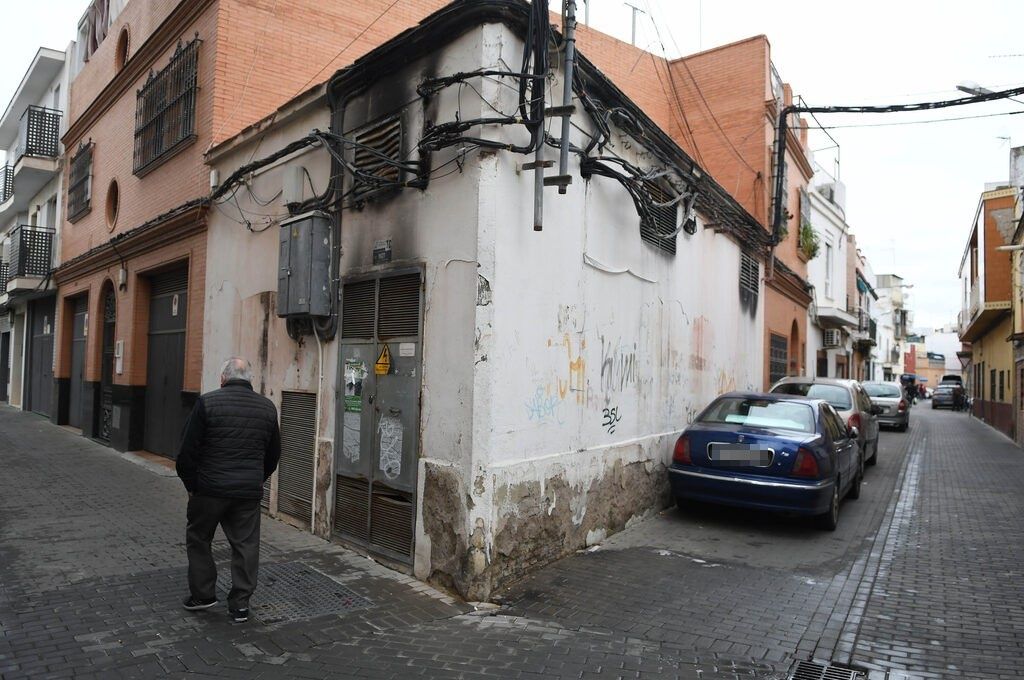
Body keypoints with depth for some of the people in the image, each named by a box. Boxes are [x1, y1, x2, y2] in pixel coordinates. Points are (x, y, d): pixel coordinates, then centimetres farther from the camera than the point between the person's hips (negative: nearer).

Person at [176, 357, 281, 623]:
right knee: (246, 545, 10)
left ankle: (203, 594, 26)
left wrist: (191, 485, 5)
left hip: (210, 488, -2)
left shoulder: (207, 402, -8)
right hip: (250, 492, 3)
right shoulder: (267, 407, 4)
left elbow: (187, 450, -7)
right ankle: (240, 604, 14)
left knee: (198, 540, 18)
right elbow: (273, 455, 12)